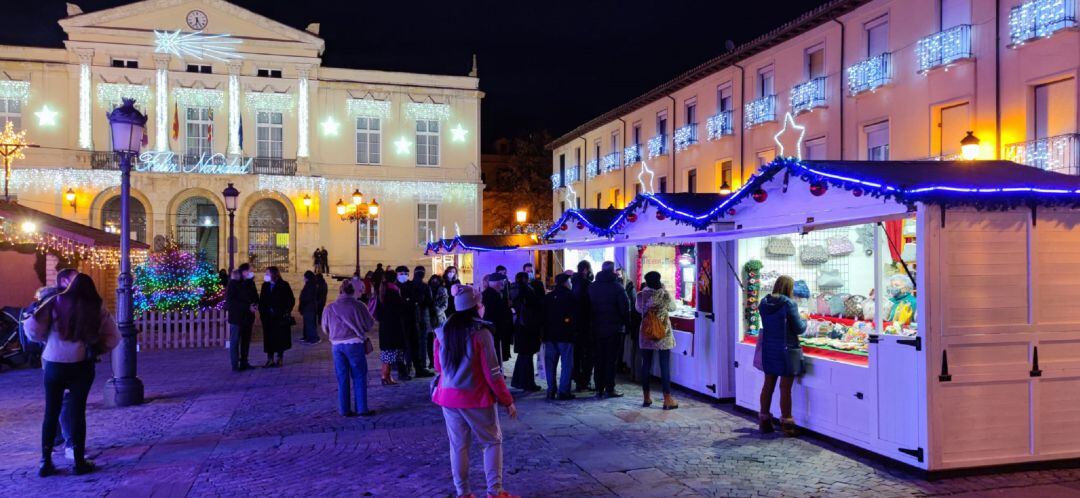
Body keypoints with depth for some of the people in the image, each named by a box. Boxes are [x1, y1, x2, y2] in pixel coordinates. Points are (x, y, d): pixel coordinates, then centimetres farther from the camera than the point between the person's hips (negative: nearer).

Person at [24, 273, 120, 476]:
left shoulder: (56, 303, -1)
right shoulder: (97, 309, 0)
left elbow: (33, 330, -7)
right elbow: (113, 337, 0)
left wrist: (46, 339, 11)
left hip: (54, 365, 1)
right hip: (82, 366, 0)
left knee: (51, 413, 11)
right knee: (78, 412, 6)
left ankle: (45, 462, 15)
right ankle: (79, 462, 10)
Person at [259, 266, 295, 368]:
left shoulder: (284, 285, -5)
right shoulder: (265, 285, 7)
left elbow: (291, 300, -3)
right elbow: (261, 300, 10)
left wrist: (287, 312, -10)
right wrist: (261, 312, -1)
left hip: (280, 317, -4)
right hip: (268, 317, 4)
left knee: (280, 337, 4)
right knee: (268, 338, 4)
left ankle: (280, 359, 14)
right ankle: (270, 359, 10)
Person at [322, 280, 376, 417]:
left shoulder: (329, 308, 2)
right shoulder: (358, 305, -6)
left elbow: (325, 329, 11)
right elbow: (369, 324, -1)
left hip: (337, 345, 3)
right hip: (355, 344, -3)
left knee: (342, 378, 10)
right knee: (359, 377, 5)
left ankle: (344, 409, 13)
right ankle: (361, 408, 5)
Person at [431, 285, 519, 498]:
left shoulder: (443, 332, -1)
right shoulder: (481, 333, -16)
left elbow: (438, 366, 11)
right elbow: (492, 374, -14)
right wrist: (507, 401, -6)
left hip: (448, 397, 4)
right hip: (476, 398, -4)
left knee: (458, 446, 12)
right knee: (492, 442, 11)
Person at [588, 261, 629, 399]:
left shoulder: (592, 287, 5)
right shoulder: (617, 287, -9)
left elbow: (588, 307, 9)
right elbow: (625, 308, -9)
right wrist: (625, 323, 4)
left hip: (597, 328, 4)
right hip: (614, 328, -4)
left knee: (599, 359, 9)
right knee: (611, 359, 2)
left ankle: (599, 389, 10)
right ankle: (609, 389, 2)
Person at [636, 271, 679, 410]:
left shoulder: (641, 295, -5)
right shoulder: (665, 295, -11)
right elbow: (672, 307, 8)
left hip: (646, 334, 3)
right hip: (663, 334, -3)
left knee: (646, 365, 11)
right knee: (665, 366, 1)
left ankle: (647, 398, 17)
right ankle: (667, 399, 1)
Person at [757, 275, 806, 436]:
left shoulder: (764, 303, 1)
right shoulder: (789, 304, -16)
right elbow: (799, 328, -12)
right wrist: (804, 322, 10)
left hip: (768, 349, 6)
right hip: (786, 350, -6)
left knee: (768, 385, 15)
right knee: (785, 388, 2)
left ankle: (764, 420, 23)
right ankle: (786, 423, 10)